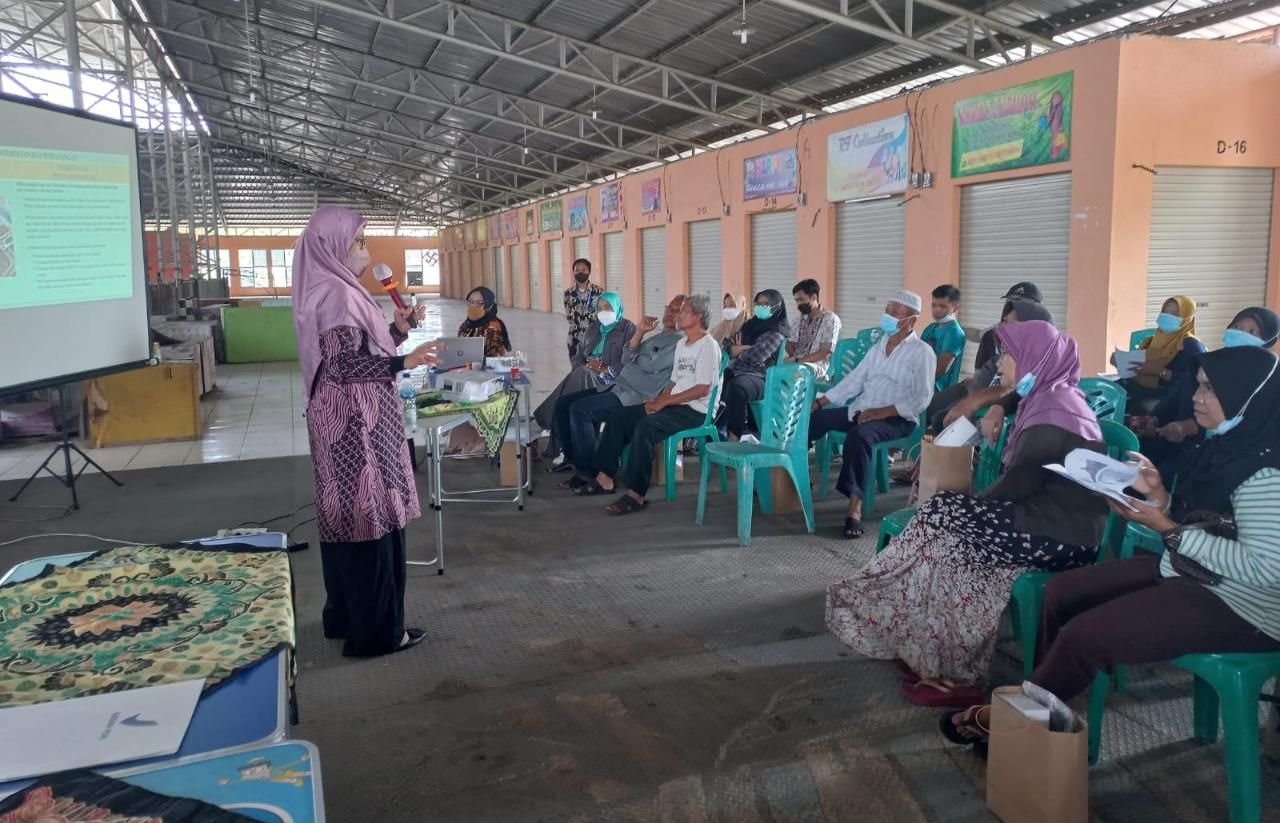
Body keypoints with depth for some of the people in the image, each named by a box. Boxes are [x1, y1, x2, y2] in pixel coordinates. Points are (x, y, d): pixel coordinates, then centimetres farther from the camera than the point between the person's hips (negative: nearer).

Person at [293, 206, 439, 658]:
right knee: (370, 516, -4)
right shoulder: (335, 294, -17)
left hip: (351, 418, 11)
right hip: (356, 421, -11)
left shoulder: (336, 290, 14)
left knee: (348, 515, 16)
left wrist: (398, 329, 12)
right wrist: (404, 362, -32)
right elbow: (345, 363, -24)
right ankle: (377, 629, 5)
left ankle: (346, 616, 27)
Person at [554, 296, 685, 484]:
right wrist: (639, 333, 2)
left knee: (580, 410, -25)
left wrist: (634, 358, 5)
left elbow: (652, 365, -15)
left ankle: (587, 472, -14)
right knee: (564, 403, -1)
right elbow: (626, 360, 15)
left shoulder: (680, 341, -5)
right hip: (617, 387, 9)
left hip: (634, 396, -9)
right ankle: (572, 457, 10)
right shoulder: (655, 335, 23)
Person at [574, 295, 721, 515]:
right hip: (674, 405, 9)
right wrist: (658, 399, 0)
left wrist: (665, 401, -17)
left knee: (645, 426, -32)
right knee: (619, 417, -1)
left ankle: (636, 494, -30)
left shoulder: (708, 346, -11)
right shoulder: (681, 344, 18)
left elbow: (702, 389, -19)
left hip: (695, 410, -9)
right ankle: (605, 478, 1)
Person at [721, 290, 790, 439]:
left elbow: (754, 356, -16)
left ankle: (734, 438, -38)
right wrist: (746, 348, -6)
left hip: (759, 378, -7)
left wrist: (738, 350, 4)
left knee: (736, 387, -38)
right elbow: (727, 344, 12)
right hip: (735, 371, 7)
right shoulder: (750, 325, 19)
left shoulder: (777, 333, -4)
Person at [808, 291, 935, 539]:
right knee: (813, 418, -8)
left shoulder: (922, 352, -4)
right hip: (861, 410, 7)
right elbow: (855, 379, 16)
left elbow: (921, 398, -12)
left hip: (896, 418, -7)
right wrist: (821, 401, 6)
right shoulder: (879, 346, 18)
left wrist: (883, 411, -23)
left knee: (859, 435, -37)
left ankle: (855, 507, -38)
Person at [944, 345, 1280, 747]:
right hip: (1186, 571, 10)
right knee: (1061, 592, 7)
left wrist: (1165, 528, -26)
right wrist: (1159, 495, -7)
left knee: (1084, 635, -18)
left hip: (1238, 604, -10)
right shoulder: (1225, 446, 6)